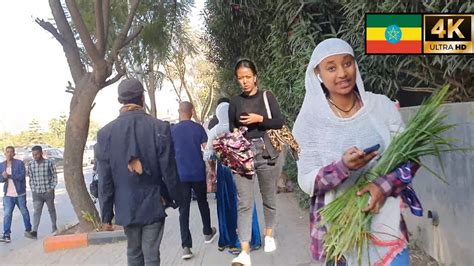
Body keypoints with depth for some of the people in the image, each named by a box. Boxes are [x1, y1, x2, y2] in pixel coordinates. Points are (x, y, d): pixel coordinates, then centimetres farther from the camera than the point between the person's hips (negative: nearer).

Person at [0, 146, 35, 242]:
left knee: (24, 212, 10)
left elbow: (22, 176, -16)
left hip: (20, 193, -2)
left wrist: (9, 176, -23)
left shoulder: (19, 163, -6)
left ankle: (28, 230, 26)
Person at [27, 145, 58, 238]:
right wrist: (32, 189, 2)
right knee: (37, 211, -6)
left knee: (51, 209, 13)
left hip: (48, 191, -1)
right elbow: (31, 178, 8)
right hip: (36, 192, 1)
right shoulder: (30, 164, 0)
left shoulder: (49, 163, -7)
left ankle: (54, 228, 28)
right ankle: (34, 231, -9)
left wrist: (51, 188, -8)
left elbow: (54, 176, -2)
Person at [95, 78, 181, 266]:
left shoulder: (105, 133, -7)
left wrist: (106, 213, 5)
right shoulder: (160, 127, -12)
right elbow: (169, 170, -9)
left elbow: (104, 180, -4)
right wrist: (175, 197, 7)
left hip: (126, 207, 2)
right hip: (153, 204, -2)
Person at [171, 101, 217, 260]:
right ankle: (208, 233, 36)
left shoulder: (172, 130, 0)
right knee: (202, 203, 21)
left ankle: (186, 247, -5)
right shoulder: (198, 128, -1)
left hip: (181, 175, -1)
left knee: (183, 210, 1)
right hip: (199, 174, 1)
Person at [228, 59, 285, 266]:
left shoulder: (267, 97, 2)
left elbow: (280, 122, -1)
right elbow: (231, 129, 12)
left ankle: (269, 235, 36)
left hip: (266, 153, 0)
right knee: (244, 203, -6)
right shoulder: (235, 102, 7)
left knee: (269, 198, 13)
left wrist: (259, 119, -15)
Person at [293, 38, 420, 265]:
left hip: (385, 220, 1)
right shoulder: (312, 120, -8)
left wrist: (385, 185, -17)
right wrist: (343, 166, -25)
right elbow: (306, 181, -8)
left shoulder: (381, 106, -4)